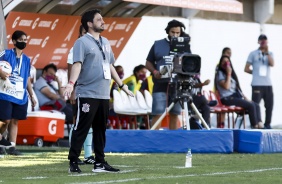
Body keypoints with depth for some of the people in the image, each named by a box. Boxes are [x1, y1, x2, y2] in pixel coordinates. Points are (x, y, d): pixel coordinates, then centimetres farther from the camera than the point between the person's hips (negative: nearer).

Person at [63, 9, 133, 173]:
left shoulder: (105, 42, 17)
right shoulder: (82, 42, -6)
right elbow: (77, 64, -17)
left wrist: (121, 85, 27)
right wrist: (71, 83, -31)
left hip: (104, 95, 7)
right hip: (87, 94, -7)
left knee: (101, 129, 11)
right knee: (81, 129, -6)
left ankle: (100, 163, 16)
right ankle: (73, 163, -4)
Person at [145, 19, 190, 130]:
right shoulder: (158, 45, 8)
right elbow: (148, 63, 12)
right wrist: (154, 71, -8)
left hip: (177, 86, 2)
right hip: (161, 85, -2)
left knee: (174, 115, 5)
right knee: (157, 114, -8)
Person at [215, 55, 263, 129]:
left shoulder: (232, 74, 23)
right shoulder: (220, 74, -1)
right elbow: (226, 86, -17)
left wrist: (245, 97, 10)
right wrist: (228, 74, -11)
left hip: (236, 97, 8)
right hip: (227, 99, -8)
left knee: (256, 105, -12)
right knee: (251, 105, -24)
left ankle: (259, 125, -26)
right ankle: (254, 126, -22)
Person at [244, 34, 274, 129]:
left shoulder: (270, 54, 15)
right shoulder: (253, 54, 7)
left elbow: (272, 64, -6)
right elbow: (246, 69, 7)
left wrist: (267, 52, -9)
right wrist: (256, 72, 2)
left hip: (268, 84, 3)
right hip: (257, 84, -3)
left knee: (269, 104, 2)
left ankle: (267, 124, 11)